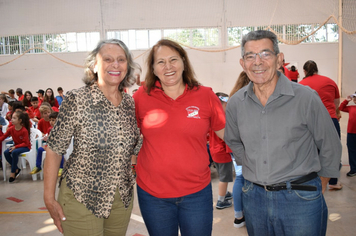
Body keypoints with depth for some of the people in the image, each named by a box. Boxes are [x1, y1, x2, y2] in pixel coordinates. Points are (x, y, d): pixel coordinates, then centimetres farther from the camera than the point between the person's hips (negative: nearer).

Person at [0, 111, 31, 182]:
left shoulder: (24, 131, -20)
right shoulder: (11, 129, -2)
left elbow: (26, 143, -19)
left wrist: (15, 147, -28)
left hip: (25, 147, -6)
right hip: (16, 146, 6)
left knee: (14, 152, -34)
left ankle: (13, 172, -18)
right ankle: (16, 169, -8)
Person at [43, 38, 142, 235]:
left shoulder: (130, 103, 1)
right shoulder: (77, 100, -13)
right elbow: (54, 149, -11)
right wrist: (49, 199, -11)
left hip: (122, 198, 5)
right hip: (82, 198, -5)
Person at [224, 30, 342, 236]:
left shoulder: (306, 98, -11)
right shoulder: (236, 103, -2)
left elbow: (330, 147, 1)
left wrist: (321, 185, 9)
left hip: (300, 198, -3)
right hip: (254, 196, 3)